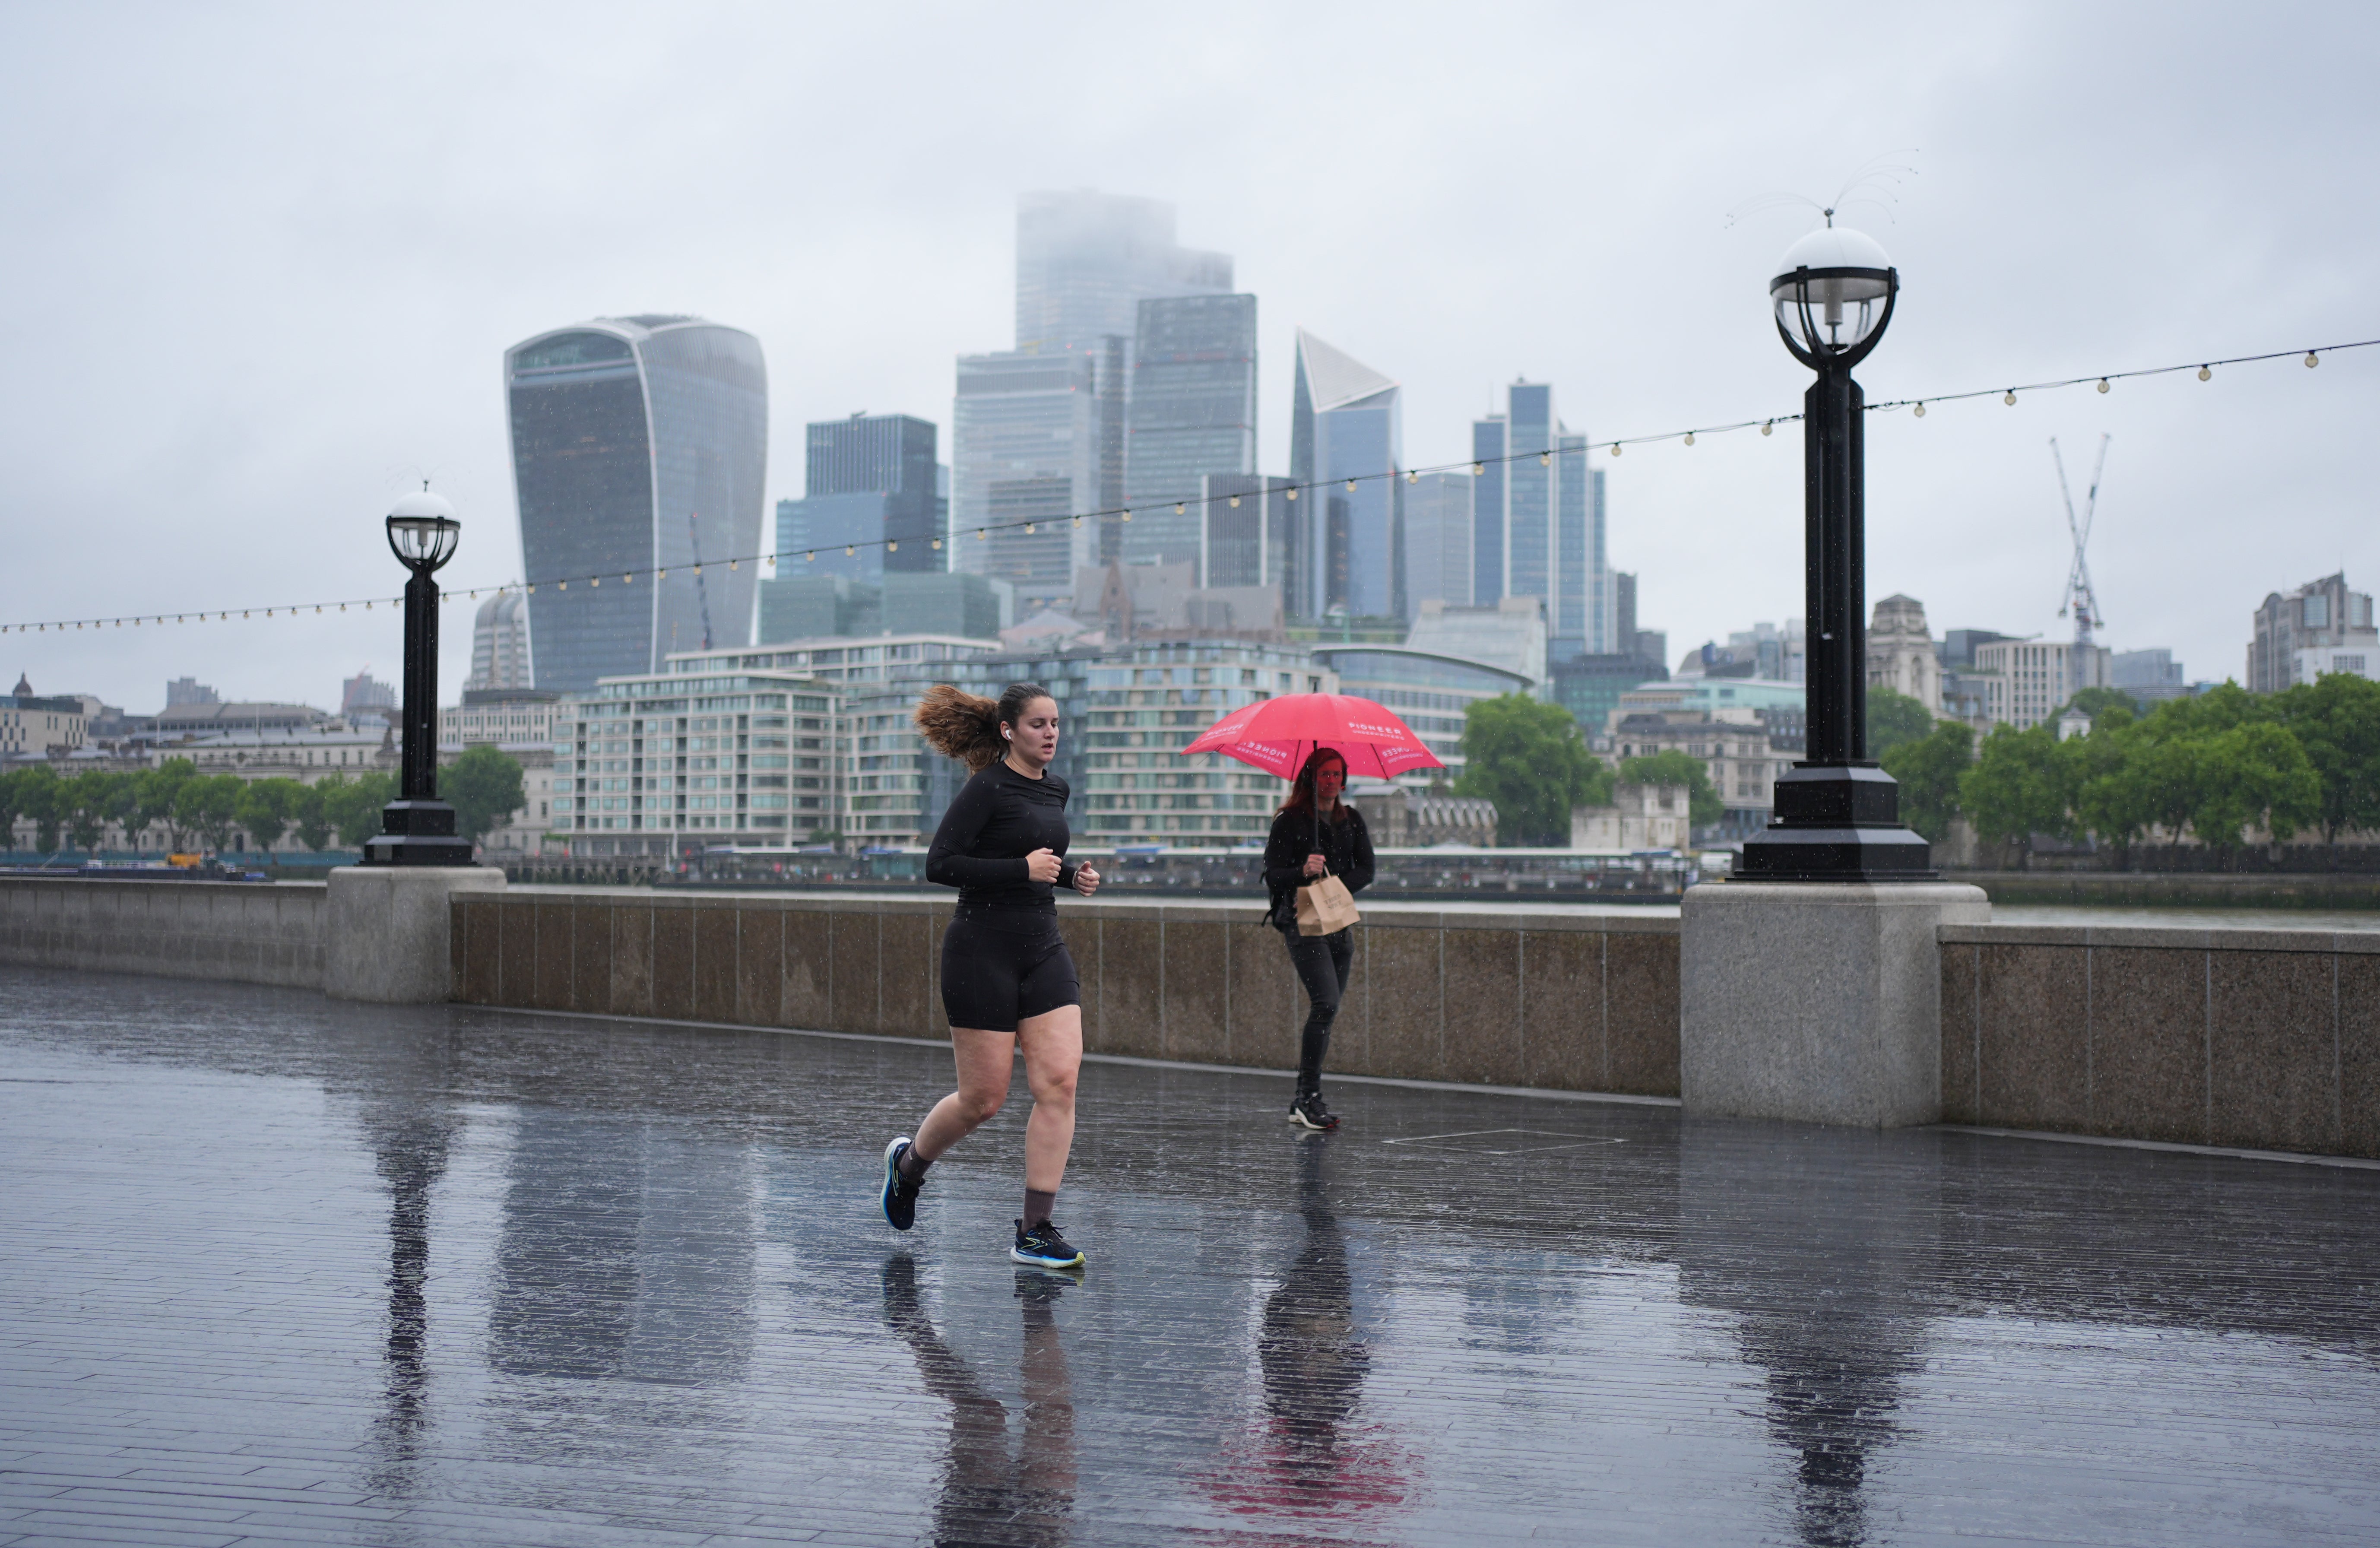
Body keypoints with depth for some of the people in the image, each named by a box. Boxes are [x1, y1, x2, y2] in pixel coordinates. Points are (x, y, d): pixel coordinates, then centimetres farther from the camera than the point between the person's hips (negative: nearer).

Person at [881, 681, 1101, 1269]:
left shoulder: (1054, 789, 12)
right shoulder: (988, 788, -10)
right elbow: (940, 864, -16)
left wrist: (1071, 874, 8)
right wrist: (1022, 869, -20)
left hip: (1044, 950, 7)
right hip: (983, 950, -7)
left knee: (1059, 1083, -7)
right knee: (984, 1099, 1)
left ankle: (1035, 1231, -2)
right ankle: (909, 1161, 32)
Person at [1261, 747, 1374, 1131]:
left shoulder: (1352, 820, 11)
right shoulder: (1290, 821, -4)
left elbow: (1365, 871, 5)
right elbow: (1273, 876, -7)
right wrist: (1303, 872, -27)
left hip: (1340, 923, 6)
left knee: (1324, 1011, 6)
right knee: (1326, 1004, -19)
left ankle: (1302, 1103, 13)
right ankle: (1309, 1098, -14)